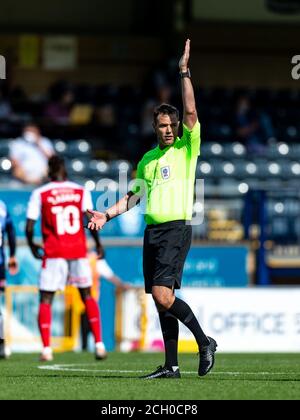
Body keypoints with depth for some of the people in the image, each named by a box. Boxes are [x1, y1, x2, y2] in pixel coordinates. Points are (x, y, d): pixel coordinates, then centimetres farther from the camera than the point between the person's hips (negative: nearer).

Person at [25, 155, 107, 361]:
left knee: (46, 299, 5)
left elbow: (30, 226, -4)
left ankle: (47, 349, -7)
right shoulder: (81, 191, 3)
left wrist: (32, 246, 13)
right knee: (87, 296, 16)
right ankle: (99, 344, 9)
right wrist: (98, 243, 6)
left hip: (53, 252, -2)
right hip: (79, 250, 2)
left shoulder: (40, 194, -1)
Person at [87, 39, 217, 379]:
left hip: (177, 228, -7)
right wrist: (107, 215, 14)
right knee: (162, 300, 5)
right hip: (152, 230, 7)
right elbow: (135, 195, 25)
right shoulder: (148, 159, 17)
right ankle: (171, 366, 8)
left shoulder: (186, 149, 0)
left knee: (163, 294, -19)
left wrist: (185, 73, -13)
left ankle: (204, 342, -6)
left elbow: (190, 111, -13)